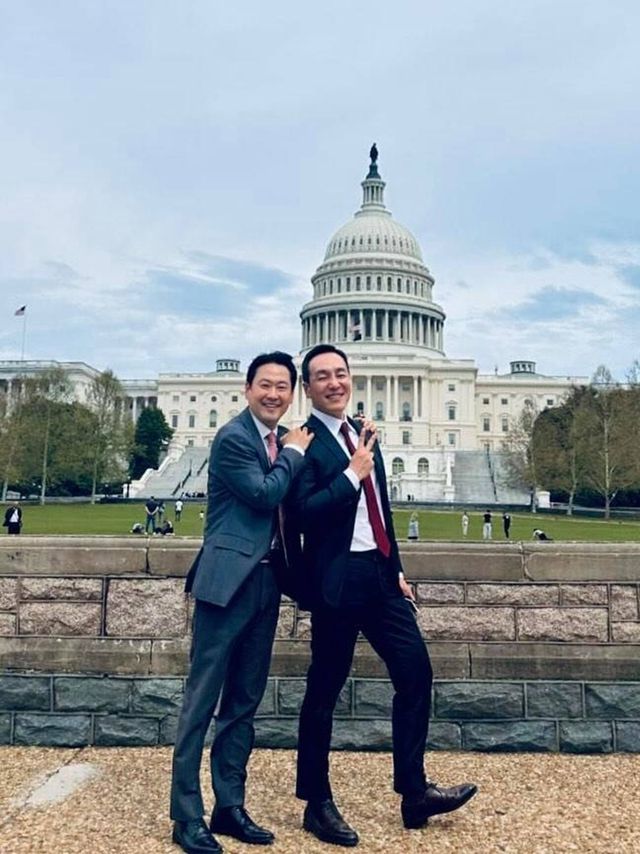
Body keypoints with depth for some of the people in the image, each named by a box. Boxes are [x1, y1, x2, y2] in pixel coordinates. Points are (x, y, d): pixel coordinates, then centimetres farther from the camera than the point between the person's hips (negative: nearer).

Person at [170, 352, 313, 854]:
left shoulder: (286, 440, 14)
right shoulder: (233, 437, -10)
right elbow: (265, 493, -19)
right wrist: (293, 453, -6)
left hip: (267, 581, 8)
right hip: (229, 579, -8)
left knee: (245, 701, 13)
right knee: (203, 698, 0)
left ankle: (230, 806, 24)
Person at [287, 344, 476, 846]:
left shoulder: (364, 434, 14)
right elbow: (301, 515, -20)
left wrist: (397, 569, 18)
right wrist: (352, 474, -21)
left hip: (380, 573, 8)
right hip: (337, 579, -7)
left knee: (416, 672, 7)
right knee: (324, 691, 5)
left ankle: (415, 792, 21)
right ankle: (318, 805, 22)